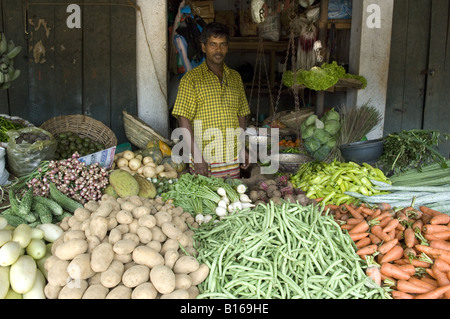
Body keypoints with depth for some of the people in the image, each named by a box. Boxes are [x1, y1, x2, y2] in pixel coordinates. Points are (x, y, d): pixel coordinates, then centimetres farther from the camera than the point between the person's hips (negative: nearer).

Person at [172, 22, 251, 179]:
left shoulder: (235, 77, 12)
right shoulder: (191, 78, -3)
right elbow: (184, 121, -9)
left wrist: (243, 148, 12)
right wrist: (197, 157, -15)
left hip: (232, 159, 4)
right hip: (203, 160, -4)